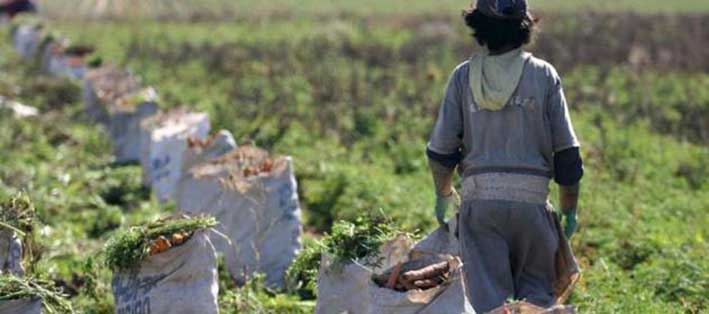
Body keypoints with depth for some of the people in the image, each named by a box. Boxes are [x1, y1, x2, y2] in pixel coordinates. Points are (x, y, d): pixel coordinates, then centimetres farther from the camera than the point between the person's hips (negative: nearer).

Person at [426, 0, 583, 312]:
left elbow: (441, 149, 5)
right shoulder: (544, 74, 3)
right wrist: (569, 208, 12)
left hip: (480, 198, 0)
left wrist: (444, 194, 23)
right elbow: (567, 151, 2)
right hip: (531, 199, 0)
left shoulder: (464, 76, 5)